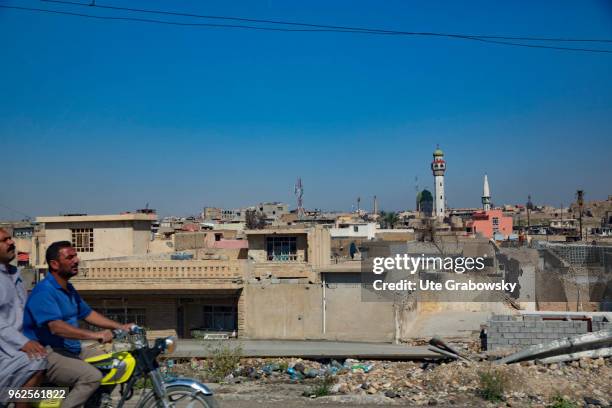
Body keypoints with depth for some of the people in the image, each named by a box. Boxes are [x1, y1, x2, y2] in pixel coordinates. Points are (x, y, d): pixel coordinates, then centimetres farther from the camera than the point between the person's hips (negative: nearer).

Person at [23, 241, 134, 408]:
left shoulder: (68, 289, 13)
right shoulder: (44, 292, -19)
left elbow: (88, 314, 18)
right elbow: (56, 327, -31)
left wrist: (120, 327, 8)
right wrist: (94, 335, -38)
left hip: (71, 350, 10)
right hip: (48, 355, -10)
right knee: (92, 377, -28)